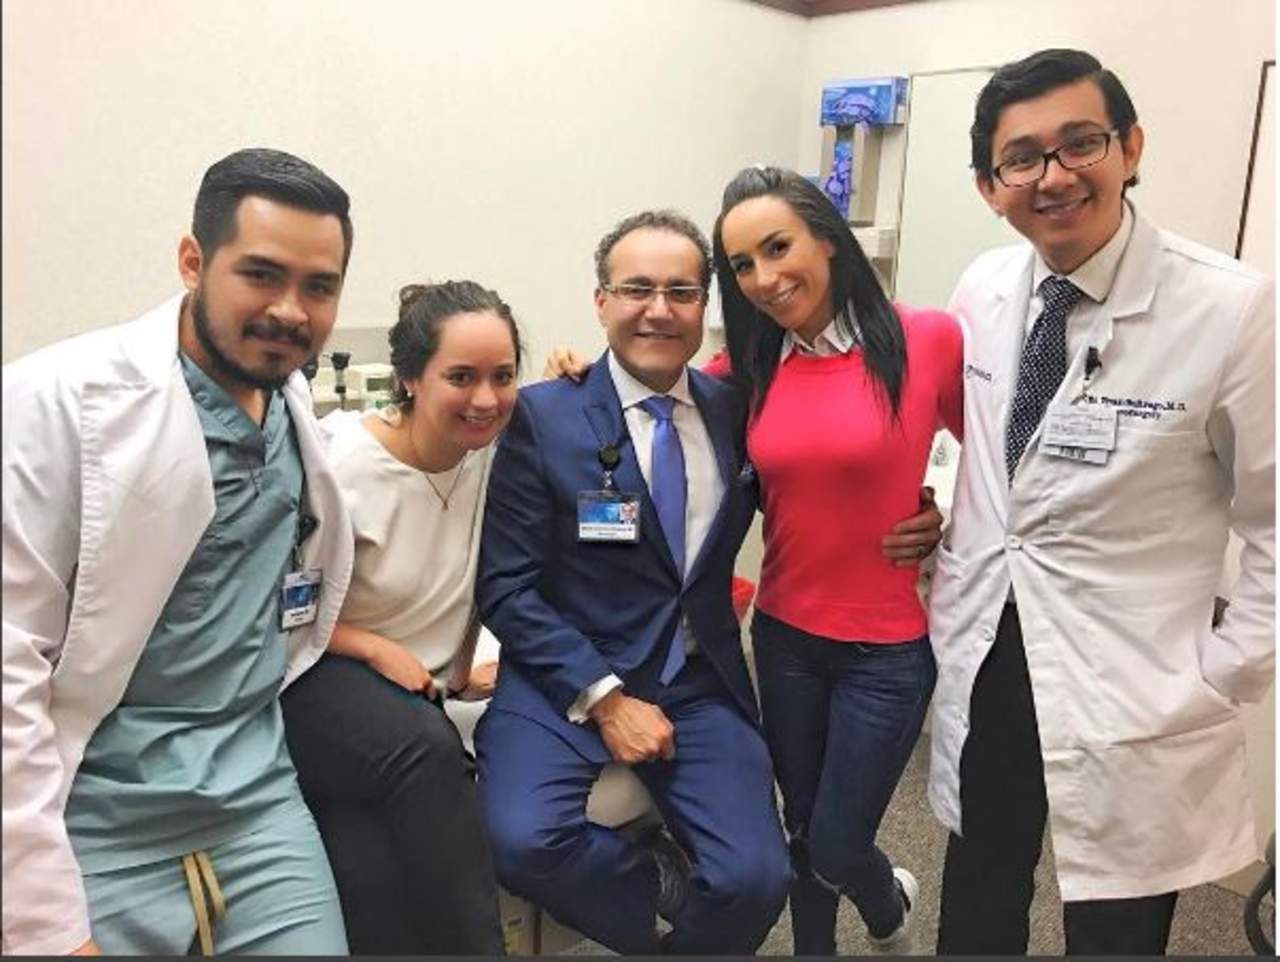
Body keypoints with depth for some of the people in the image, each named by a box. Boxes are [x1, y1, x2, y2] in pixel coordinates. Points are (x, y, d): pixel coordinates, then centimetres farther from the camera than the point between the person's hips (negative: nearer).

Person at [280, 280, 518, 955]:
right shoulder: (339, 465, -16)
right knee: (424, 748, -33)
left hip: (420, 700, 4)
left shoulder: (492, 451, -2)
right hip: (321, 684, -4)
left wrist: (465, 667, 8)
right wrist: (377, 649, -14)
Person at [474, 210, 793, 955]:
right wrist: (604, 698, -15)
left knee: (756, 878, -14)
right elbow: (505, 588, -8)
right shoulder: (543, 416, -7)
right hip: (567, 678, -2)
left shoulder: (735, 409, 4)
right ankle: (660, 884, 5)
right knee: (524, 840, -26)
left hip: (701, 683, 3)